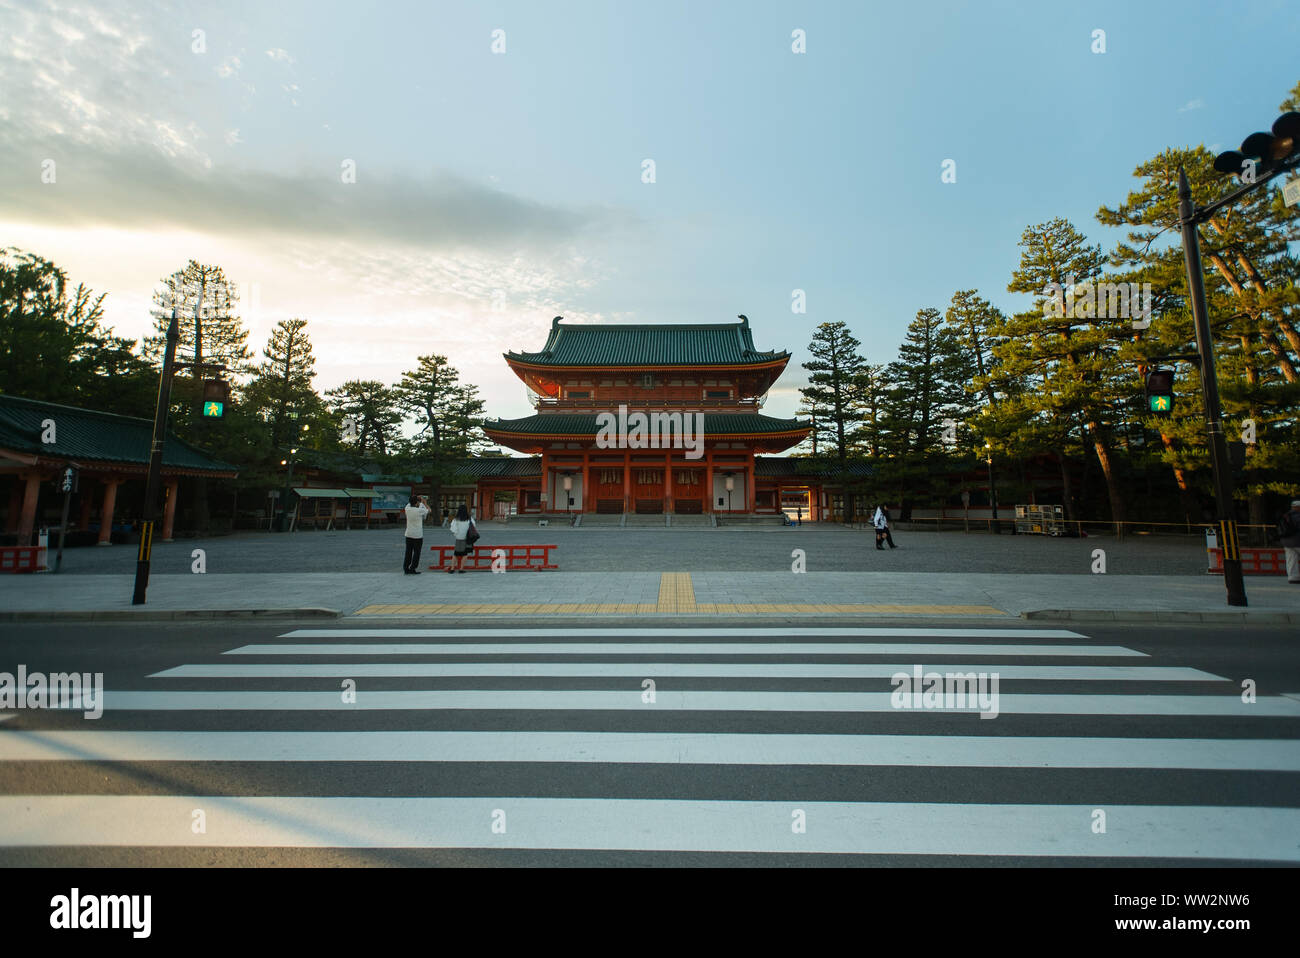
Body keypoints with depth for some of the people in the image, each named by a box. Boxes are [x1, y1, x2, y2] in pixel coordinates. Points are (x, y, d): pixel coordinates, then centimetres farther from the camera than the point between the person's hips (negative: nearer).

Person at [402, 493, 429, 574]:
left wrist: (415, 498, 29)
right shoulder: (419, 510, -16)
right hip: (418, 535, -5)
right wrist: (424, 503, 18)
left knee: (408, 552, 10)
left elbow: (409, 504, 23)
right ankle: (412, 569, 4)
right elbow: (428, 510, 5)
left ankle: (406, 568, 12)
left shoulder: (407, 509, -2)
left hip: (408, 535, 5)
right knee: (416, 553, 3)